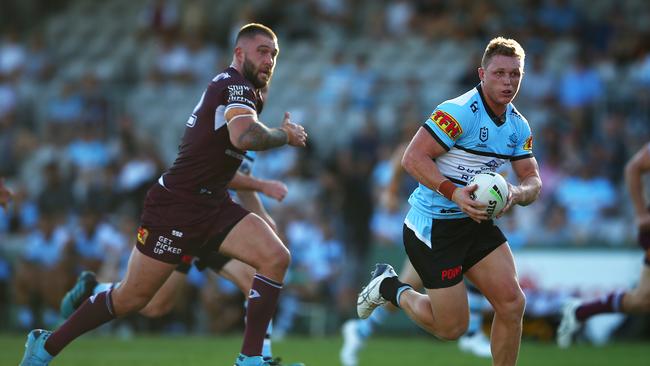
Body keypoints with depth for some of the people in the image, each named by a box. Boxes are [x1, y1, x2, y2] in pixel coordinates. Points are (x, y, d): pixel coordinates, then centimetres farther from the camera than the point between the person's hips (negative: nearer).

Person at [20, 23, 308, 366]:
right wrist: (285, 135, -19)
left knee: (276, 257, -13)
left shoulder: (233, 86, 13)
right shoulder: (236, 84, -15)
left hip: (213, 205, 9)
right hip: (175, 205, -9)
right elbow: (243, 136, -35)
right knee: (132, 298, 0)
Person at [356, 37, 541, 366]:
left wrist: (516, 193, -18)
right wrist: (454, 192, -36)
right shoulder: (460, 112, -21)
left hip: (475, 222, 7)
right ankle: (389, 287, 24)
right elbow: (413, 158, -25)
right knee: (451, 327, -2)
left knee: (511, 303, -8)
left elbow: (532, 180, 6)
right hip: (434, 226, -7)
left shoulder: (518, 126, 5)